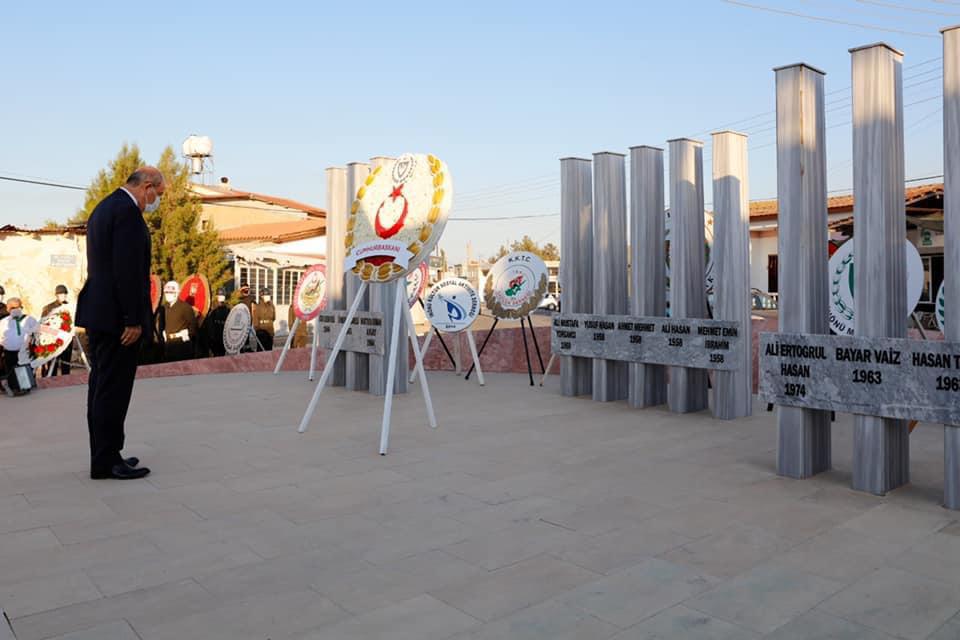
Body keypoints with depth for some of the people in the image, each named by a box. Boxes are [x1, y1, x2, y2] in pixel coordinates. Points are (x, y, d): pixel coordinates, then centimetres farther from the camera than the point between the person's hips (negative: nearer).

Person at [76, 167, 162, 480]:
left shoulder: (103, 207, 18)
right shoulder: (127, 210, -14)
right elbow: (127, 270, -21)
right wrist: (133, 320, -20)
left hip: (97, 312, 10)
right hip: (117, 316, -10)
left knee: (101, 387, 13)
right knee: (113, 389, -4)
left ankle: (103, 455, 22)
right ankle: (107, 460, 2)